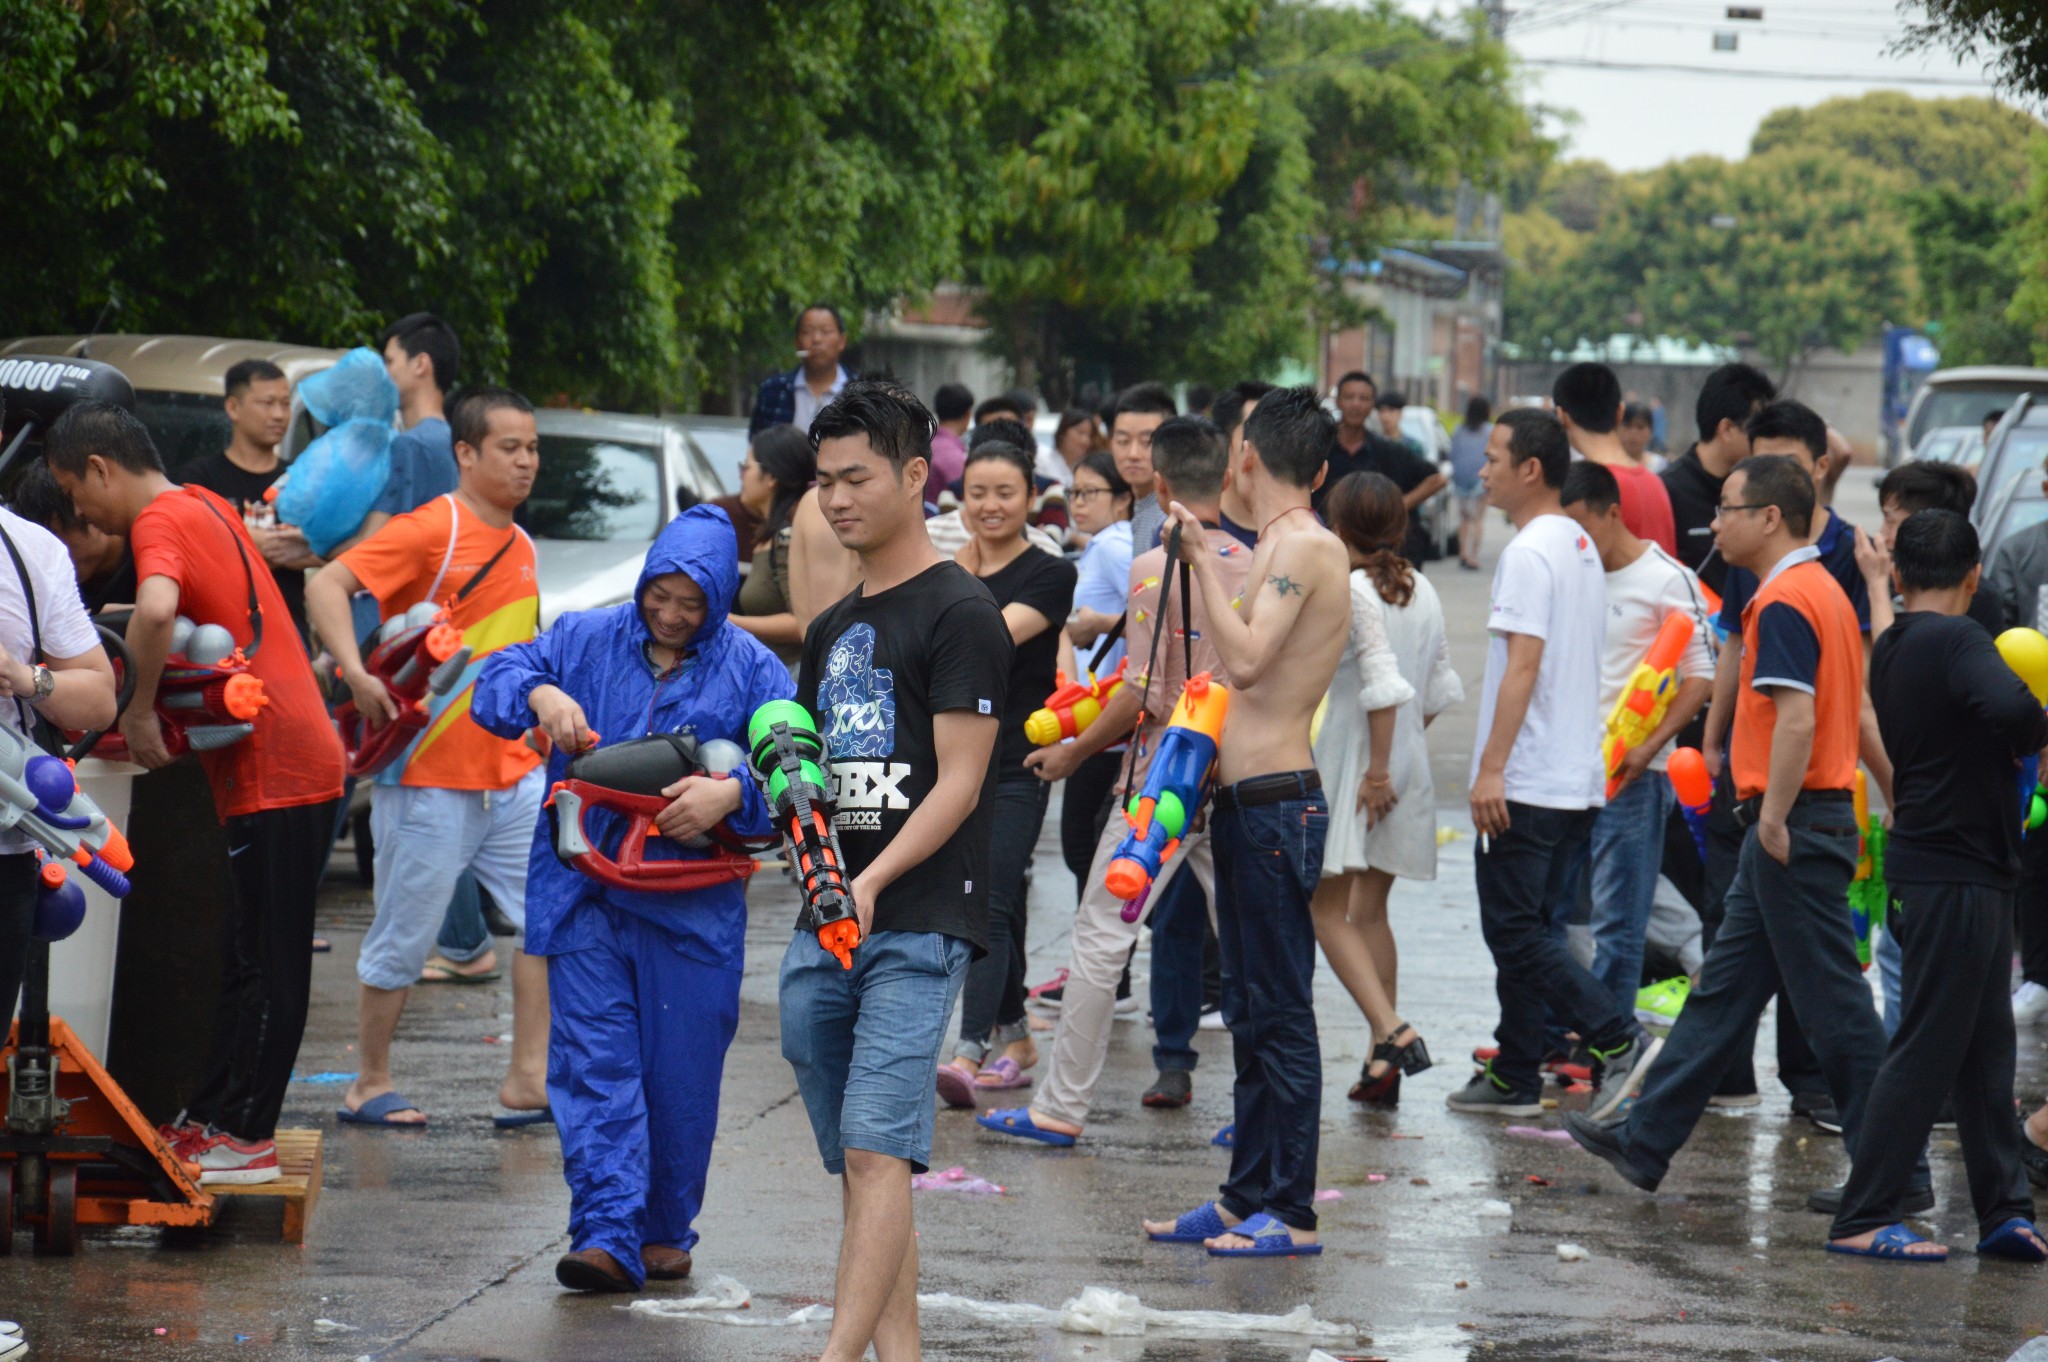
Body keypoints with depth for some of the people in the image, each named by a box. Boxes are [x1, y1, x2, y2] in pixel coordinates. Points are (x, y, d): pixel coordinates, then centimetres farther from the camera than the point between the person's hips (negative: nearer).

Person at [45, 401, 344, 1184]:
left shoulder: (160, 521, -13)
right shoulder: (205, 508, 17)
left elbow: (157, 611, -34)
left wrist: (139, 711, -22)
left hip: (274, 769, -10)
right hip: (298, 760, 10)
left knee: (265, 963, -5)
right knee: (250, 955, 14)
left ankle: (246, 1137, -2)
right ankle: (211, 1117, 22)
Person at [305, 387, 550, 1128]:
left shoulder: (519, 546, 12)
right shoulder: (429, 530, -11)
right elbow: (326, 585, -21)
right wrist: (356, 674, -30)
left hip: (512, 774, 7)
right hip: (429, 779, -7)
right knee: (403, 936, 2)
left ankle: (529, 1075, 3)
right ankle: (370, 1085, 16)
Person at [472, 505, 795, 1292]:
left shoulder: (750, 669, 3)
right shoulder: (586, 640, 8)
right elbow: (495, 681, 5)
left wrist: (732, 794, -25)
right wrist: (540, 694, -17)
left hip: (694, 907, 0)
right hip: (584, 896, 0)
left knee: (682, 1073, 6)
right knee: (595, 1063, -8)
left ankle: (666, 1230, 22)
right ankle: (608, 1234, -14)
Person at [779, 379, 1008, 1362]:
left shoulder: (960, 614, -5)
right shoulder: (834, 630, 20)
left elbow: (958, 784, -12)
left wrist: (869, 884, -23)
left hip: (918, 923, -8)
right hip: (825, 925, 8)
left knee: (875, 1151, -15)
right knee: (857, 1161, 7)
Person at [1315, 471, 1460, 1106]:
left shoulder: (1351, 591, -15)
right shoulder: (1422, 591, 7)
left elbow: (1384, 683, -22)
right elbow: (1440, 689, 11)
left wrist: (1377, 768, -17)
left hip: (1350, 762, -7)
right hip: (1407, 764, 7)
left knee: (1327, 912, -2)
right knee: (1370, 912, 15)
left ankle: (1393, 1032, -19)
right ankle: (1382, 1063, 13)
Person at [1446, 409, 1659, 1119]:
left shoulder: (1529, 552, -14)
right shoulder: (1582, 548, 15)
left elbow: (1524, 663, -21)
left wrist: (1491, 768, -22)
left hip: (1526, 782, -10)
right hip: (1578, 780, 10)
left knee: (1514, 931, -7)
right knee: (1531, 929, 12)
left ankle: (1619, 1039, -14)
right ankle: (1515, 1079, 15)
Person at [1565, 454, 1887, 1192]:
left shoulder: (1784, 601, -16)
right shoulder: (1823, 590, 15)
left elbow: (1798, 719, -26)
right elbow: (1846, 710, 19)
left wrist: (1774, 819, -21)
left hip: (1793, 829, -11)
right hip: (1817, 817, 11)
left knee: (1833, 1005, -5)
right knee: (1725, 987, 13)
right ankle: (1645, 1142, 19)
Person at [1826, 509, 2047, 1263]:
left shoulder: (1890, 649, 12)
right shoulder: (1955, 640, -15)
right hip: (1956, 870, -9)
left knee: (1984, 1049, 13)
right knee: (1927, 1049, -5)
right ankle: (1862, 1219, -3)